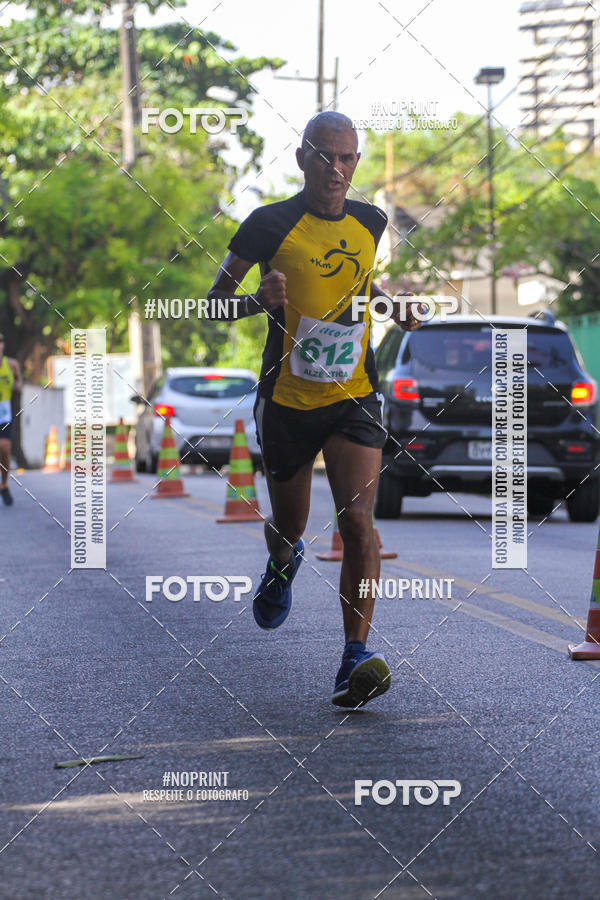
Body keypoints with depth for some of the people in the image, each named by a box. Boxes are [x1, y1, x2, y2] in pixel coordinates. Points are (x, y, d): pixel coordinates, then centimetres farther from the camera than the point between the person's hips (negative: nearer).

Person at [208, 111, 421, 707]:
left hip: (355, 398, 1)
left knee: (357, 520, -16)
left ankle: (356, 658, -14)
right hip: (287, 401, -1)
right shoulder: (270, 224, -9)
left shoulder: (371, 223, 4)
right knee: (288, 526, 14)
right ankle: (282, 564, 52)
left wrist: (395, 305, 6)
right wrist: (257, 302, -23)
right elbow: (215, 298, -2)